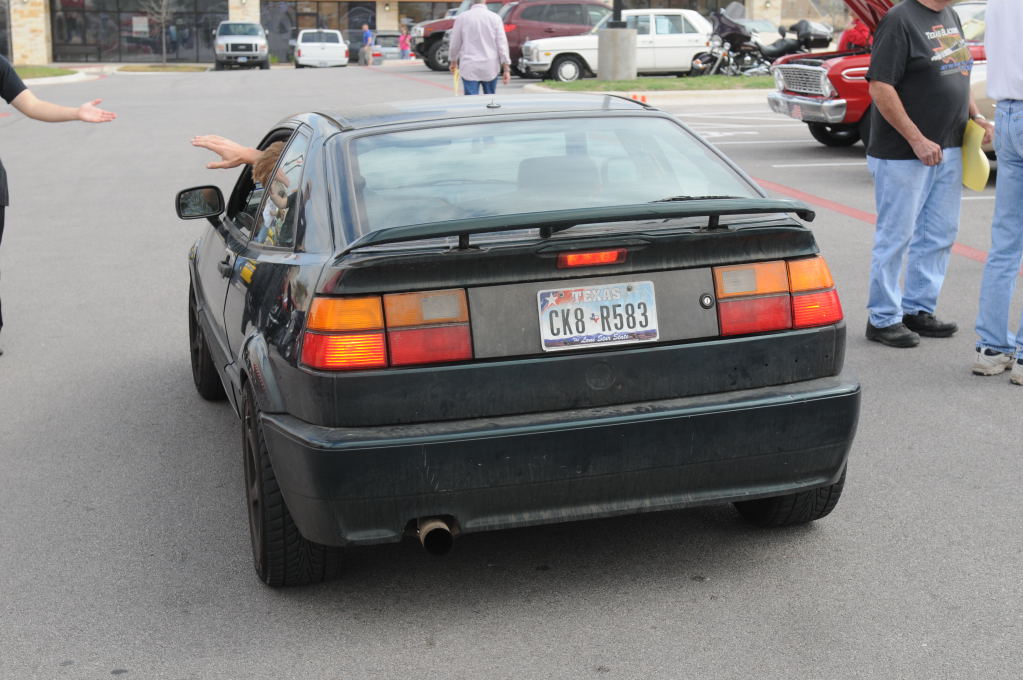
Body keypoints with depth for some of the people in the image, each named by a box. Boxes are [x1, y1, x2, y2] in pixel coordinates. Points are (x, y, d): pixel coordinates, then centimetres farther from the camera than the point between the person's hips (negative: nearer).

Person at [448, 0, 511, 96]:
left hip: (469, 69, -1)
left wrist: (453, 61, 23)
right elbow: (502, 44, -3)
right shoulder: (495, 18, -3)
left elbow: (455, 44, 5)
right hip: (490, 68, 1)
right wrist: (506, 69, 0)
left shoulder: (462, 17, -3)